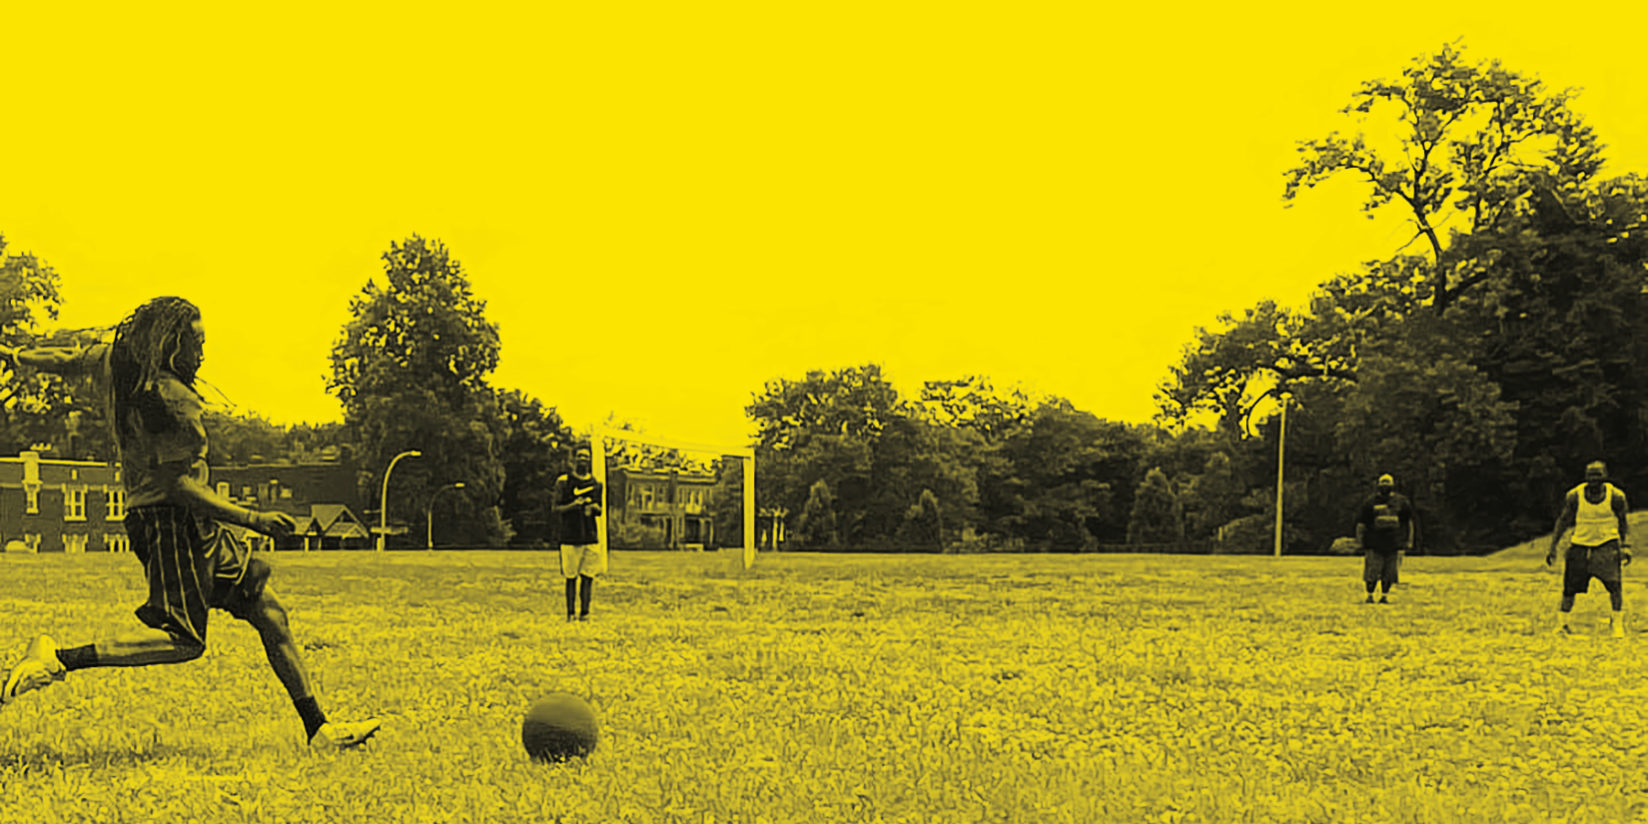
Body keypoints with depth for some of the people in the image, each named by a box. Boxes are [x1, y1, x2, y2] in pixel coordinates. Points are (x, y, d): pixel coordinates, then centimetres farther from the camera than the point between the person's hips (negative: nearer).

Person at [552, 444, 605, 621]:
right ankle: (571, 613, 6)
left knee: (588, 576, 1)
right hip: (570, 536, -3)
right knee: (571, 577, 0)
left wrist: (595, 508, -5)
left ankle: (585, 612, 6)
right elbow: (556, 508, 0)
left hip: (591, 535, 3)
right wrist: (572, 506, -17)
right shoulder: (563, 481, 3)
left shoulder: (596, 483, 12)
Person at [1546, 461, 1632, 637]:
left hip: (1607, 544, -1)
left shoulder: (1615, 497, -9)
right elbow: (1563, 521, 5)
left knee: (1615, 584, -16)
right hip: (1580, 544, 1)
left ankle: (1618, 624, -3)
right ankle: (1561, 624, 18)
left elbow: (1623, 523, 5)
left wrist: (1626, 546, -6)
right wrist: (1552, 547, 3)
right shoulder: (1574, 496, -8)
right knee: (1570, 587, 2)